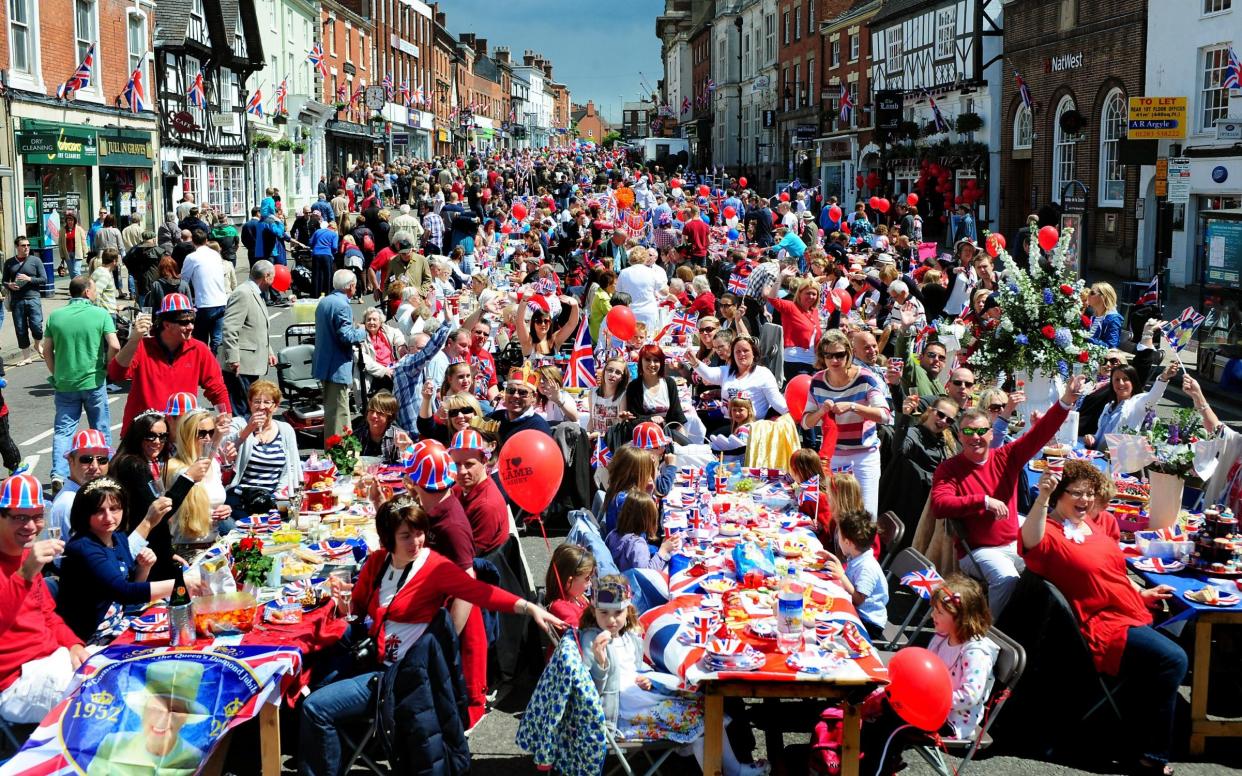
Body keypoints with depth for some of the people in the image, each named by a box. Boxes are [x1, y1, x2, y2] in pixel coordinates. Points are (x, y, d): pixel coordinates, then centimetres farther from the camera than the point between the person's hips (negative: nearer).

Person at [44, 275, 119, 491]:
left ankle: (58, 475, -8)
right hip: (93, 382, -2)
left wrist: (56, 374, 15)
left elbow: (47, 350, 4)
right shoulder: (100, 314, -7)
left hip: (64, 383, 2)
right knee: (101, 429, 13)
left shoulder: (55, 316, 1)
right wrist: (106, 368, 2)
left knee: (62, 430, 6)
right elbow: (115, 346, -15)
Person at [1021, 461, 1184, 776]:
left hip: (1132, 615, 9)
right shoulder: (1050, 532, -12)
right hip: (1100, 628, -9)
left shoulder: (1098, 524, 13)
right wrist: (1042, 497, -49)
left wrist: (1142, 593, 15)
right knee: (1172, 660, -17)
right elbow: (1030, 543, -38)